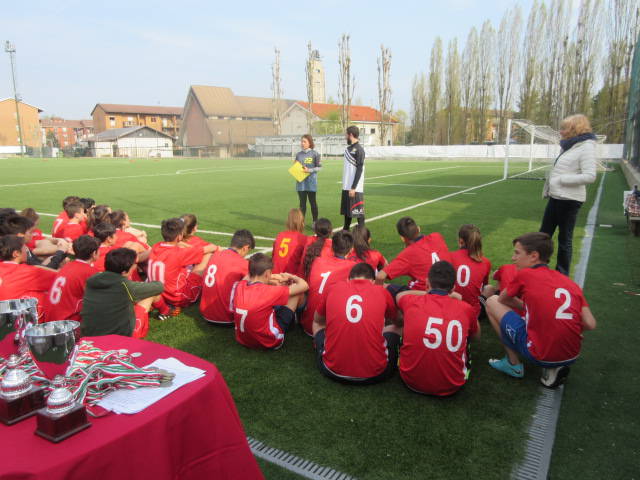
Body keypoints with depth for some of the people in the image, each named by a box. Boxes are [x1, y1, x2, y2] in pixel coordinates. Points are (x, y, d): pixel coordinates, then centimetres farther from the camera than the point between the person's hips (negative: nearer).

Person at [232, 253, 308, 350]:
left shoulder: (239, 286, -12)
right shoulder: (269, 291, -28)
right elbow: (304, 285, -19)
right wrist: (290, 276, 1)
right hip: (269, 342, -6)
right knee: (298, 291, 2)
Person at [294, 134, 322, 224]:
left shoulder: (314, 154, -5)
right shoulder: (298, 154, 8)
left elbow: (319, 167, -6)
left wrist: (309, 170, -18)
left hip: (311, 182, -4)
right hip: (301, 182, 4)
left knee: (312, 202, 5)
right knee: (302, 203, 8)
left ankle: (315, 222, 15)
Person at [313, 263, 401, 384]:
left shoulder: (333, 289, 3)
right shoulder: (382, 292, 2)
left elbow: (317, 320, 23)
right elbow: (397, 322, 23)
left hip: (333, 371, 1)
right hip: (375, 374, 0)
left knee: (318, 324, 27)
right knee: (396, 327, 25)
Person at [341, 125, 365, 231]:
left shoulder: (359, 150, -12)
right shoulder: (348, 148, 14)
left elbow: (359, 170, -17)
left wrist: (353, 187, -20)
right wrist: (346, 185, 16)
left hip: (355, 188, -9)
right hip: (346, 186, 9)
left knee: (358, 211, -4)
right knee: (346, 209, 16)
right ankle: (345, 230, 28)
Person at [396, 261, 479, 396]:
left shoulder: (413, 302, -8)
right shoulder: (465, 308, -7)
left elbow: (399, 295, 20)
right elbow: (476, 335, 17)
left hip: (411, 381, 0)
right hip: (451, 387, 1)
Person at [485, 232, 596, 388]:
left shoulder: (525, 274, -5)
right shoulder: (570, 282, 7)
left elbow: (502, 300, 11)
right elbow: (590, 324, 4)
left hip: (541, 356, -6)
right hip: (571, 357, 6)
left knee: (492, 302, 8)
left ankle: (513, 364, 12)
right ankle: (554, 369, 14)